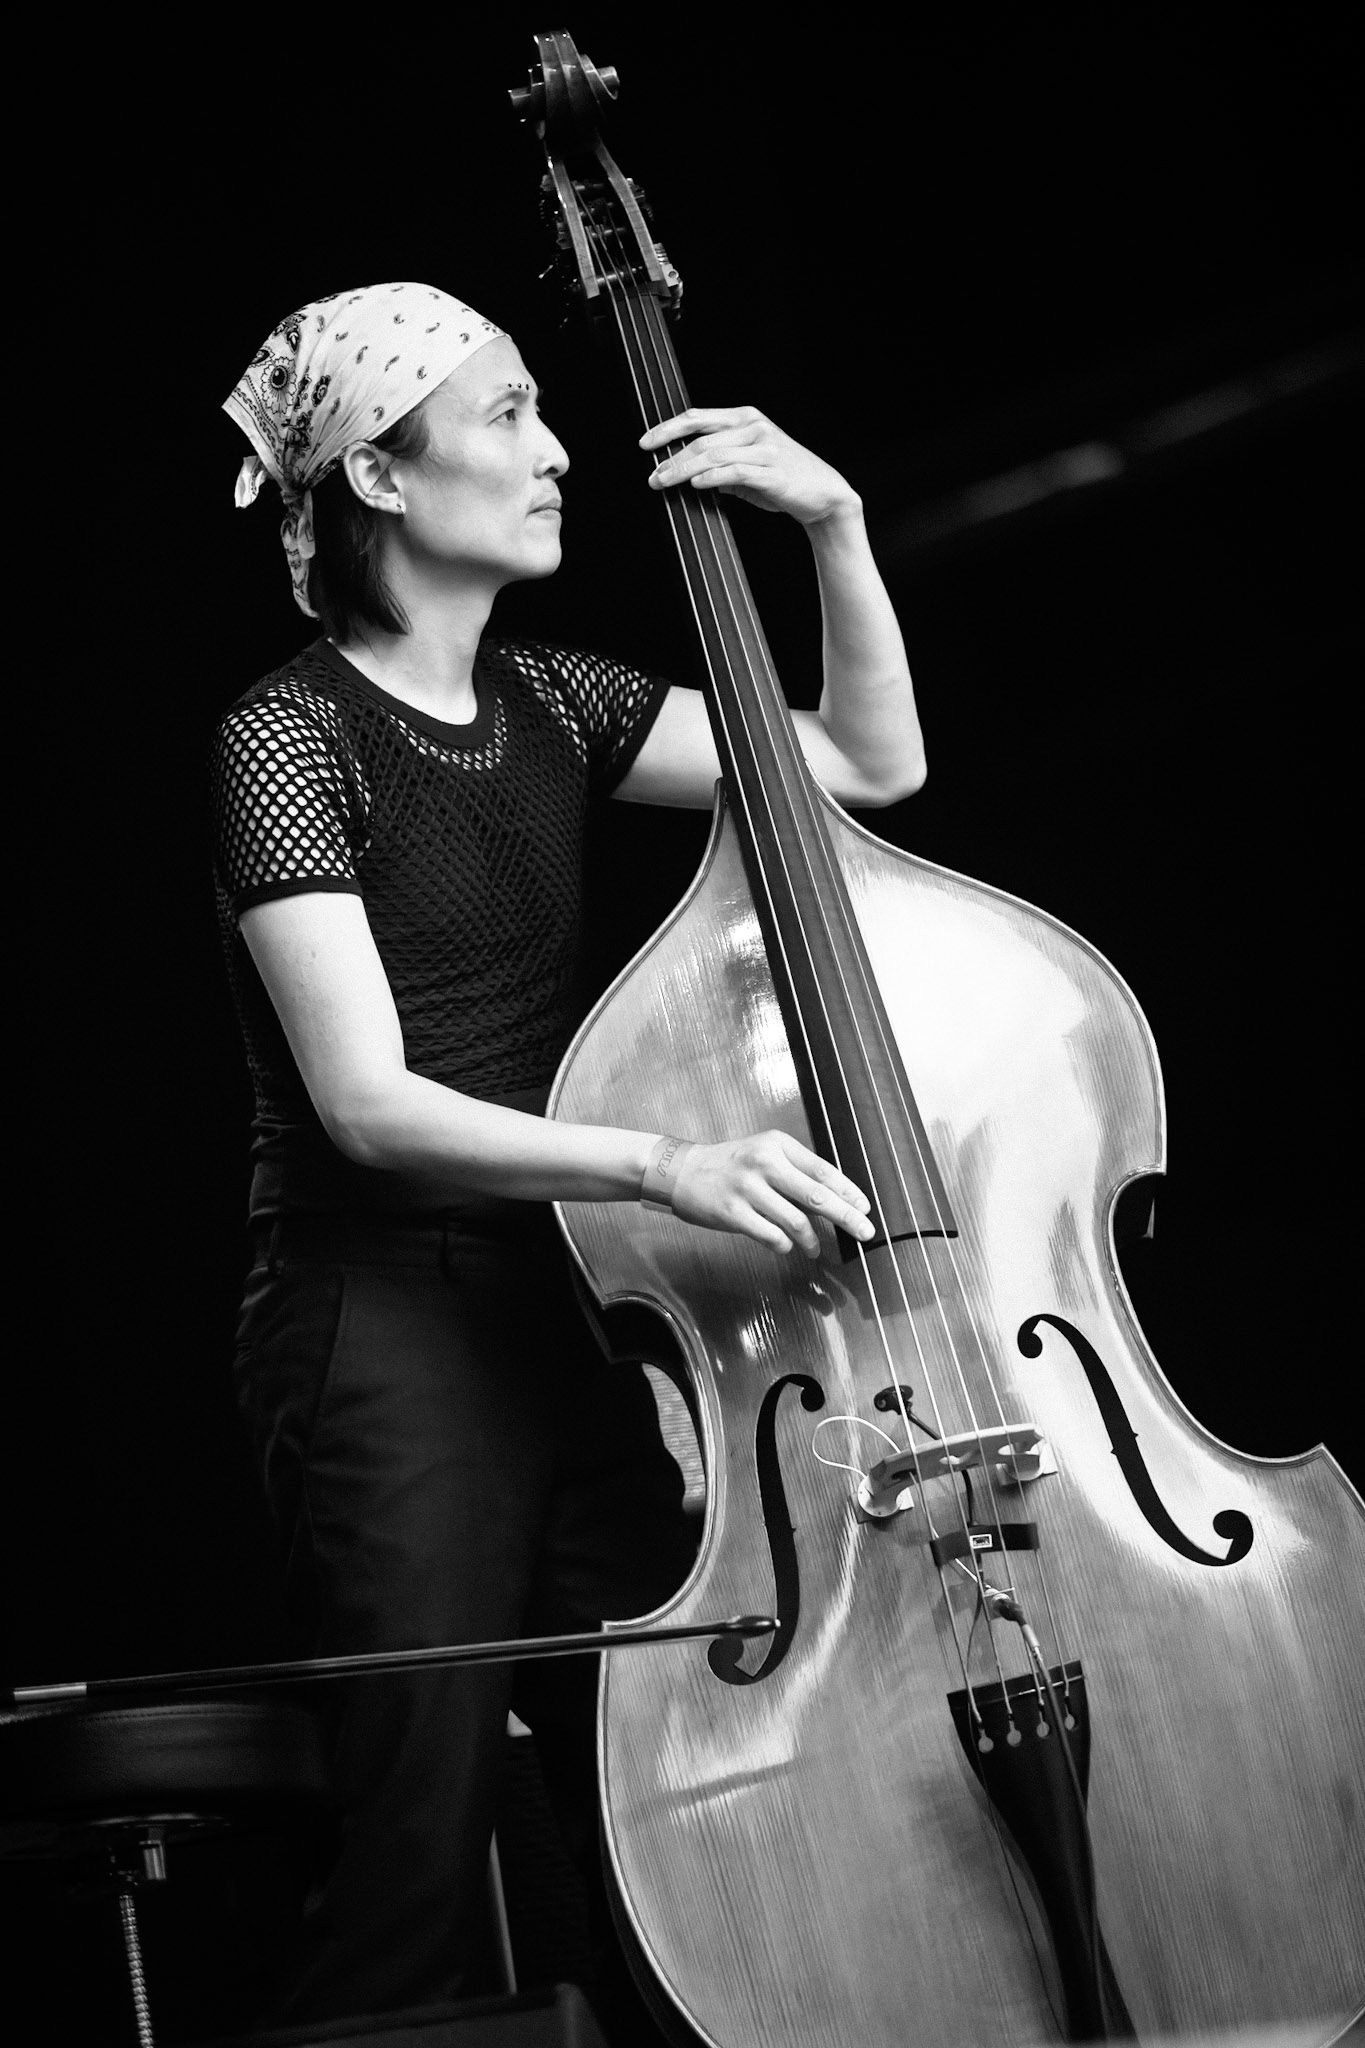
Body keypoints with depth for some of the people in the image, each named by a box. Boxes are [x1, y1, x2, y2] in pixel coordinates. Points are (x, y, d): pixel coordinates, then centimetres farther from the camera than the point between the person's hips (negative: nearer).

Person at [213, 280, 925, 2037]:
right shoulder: (291, 740, -9)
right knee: (416, 1880, -3)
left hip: (564, 1318, 6)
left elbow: (871, 764, 12)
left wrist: (835, 525, -1)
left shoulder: (546, 704, 10)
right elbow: (369, 1101, -19)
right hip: (385, 1340, -6)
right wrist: (664, 1165, -31)